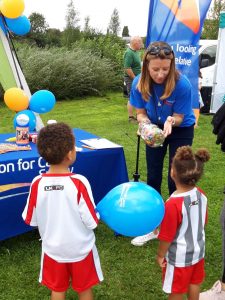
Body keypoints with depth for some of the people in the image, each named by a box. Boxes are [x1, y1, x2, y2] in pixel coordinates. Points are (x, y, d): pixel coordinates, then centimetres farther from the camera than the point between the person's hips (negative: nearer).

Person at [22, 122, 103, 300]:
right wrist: (98, 215, 2)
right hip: (80, 249, -2)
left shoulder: (37, 184, -17)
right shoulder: (79, 182, -25)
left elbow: (30, 220, -5)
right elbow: (92, 222, -20)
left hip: (53, 249, 2)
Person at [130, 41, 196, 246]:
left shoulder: (182, 84, -32)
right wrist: (145, 124, -32)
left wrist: (170, 122, -43)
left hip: (181, 130, -3)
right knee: (153, 177, 7)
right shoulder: (139, 83, -23)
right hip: (155, 129, 3)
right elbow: (141, 112, -11)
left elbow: (179, 117, -21)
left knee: (175, 180, -2)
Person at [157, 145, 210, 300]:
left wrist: (160, 255, -6)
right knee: (194, 283, 26)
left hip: (179, 257, -6)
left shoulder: (173, 203, -33)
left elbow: (167, 236, -23)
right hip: (198, 251, 6)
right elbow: (202, 223, 5)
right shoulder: (201, 195, -11)